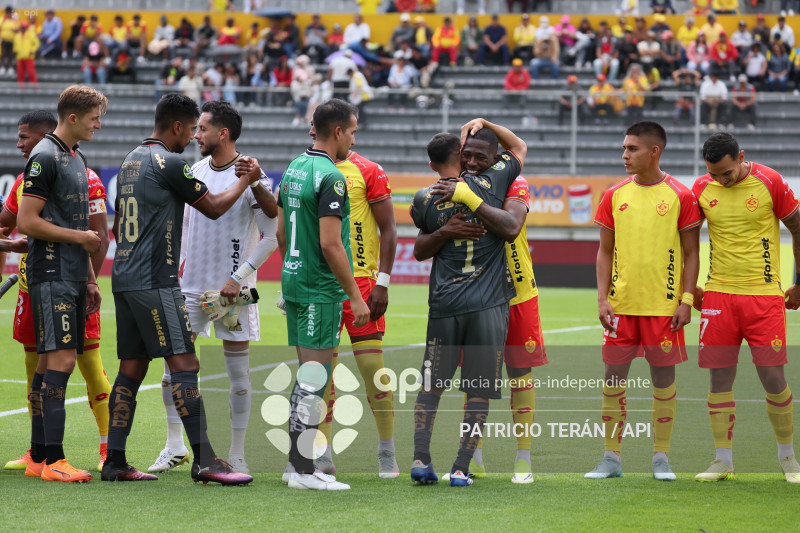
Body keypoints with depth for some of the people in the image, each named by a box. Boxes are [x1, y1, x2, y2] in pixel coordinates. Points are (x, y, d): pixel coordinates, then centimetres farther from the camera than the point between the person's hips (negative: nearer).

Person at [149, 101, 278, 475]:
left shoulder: (250, 176, -11)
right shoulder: (196, 171, 8)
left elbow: (271, 237, -11)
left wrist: (238, 278, -15)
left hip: (232, 289, -6)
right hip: (191, 286, 6)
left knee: (237, 371, 2)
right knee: (173, 363, 3)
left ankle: (237, 455, 9)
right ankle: (175, 448, 14)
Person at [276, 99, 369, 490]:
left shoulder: (294, 169, 11)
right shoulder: (330, 177, -17)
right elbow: (330, 243, -22)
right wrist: (356, 296, -17)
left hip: (294, 281, 9)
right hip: (321, 289, -9)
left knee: (306, 376, 15)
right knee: (314, 378, -6)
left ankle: (297, 462, 19)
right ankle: (302, 471, -4)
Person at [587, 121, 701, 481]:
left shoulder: (679, 196, -2)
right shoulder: (615, 196, 6)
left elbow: (691, 253, 1)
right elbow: (605, 251, 10)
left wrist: (687, 300, -7)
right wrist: (602, 297, 0)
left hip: (664, 304, -3)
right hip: (621, 303, 3)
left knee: (663, 376, 2)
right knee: (614, 376, 2)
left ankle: (661, 458, 11)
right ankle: (611, 458, 9)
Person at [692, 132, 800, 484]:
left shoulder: (770, 183, -6)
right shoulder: (702, 189, 2)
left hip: (764, 295, -3)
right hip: (718, 294, 3)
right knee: (720, 378, 0)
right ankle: (723, 461, 7)